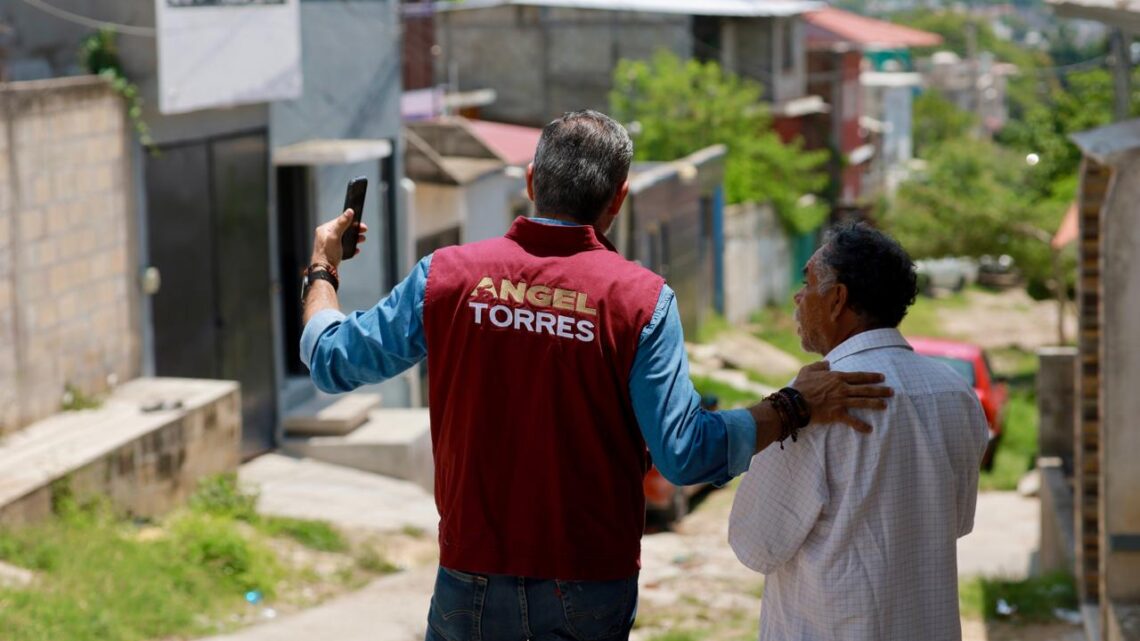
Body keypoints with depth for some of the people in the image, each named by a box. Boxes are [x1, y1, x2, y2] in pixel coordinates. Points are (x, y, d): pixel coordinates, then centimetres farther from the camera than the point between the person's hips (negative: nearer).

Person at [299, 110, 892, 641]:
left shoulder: (448, 275, -4)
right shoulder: (639, 299, -10)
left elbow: (331, 360, 6)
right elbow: (685, 455, -14)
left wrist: (321, 269, 24)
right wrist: (796, 406, -6)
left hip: (473, 579, 1)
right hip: (590, 589, -1)